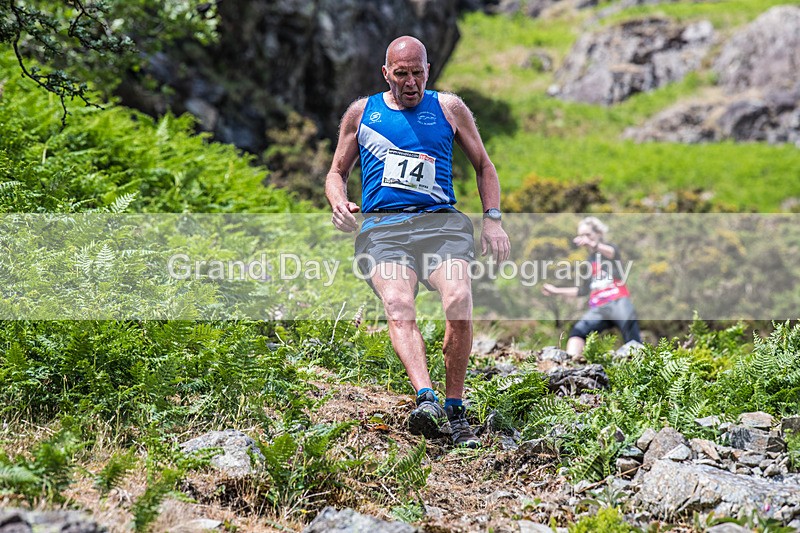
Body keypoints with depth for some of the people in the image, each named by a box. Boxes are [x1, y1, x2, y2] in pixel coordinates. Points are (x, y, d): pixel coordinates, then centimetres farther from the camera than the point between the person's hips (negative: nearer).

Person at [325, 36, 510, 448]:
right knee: (397, 304, -32)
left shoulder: (449, 108, 18)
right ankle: (426, 399, -50)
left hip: (442, 221, 0)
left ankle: (455, 410, -19)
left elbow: (483, 165, 25)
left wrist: (493, 218, 10)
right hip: (382, 227, 0)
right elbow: (337, 172, 26)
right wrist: (339, 203, 2)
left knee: (459, 301, -30)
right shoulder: (361, 112, 19)